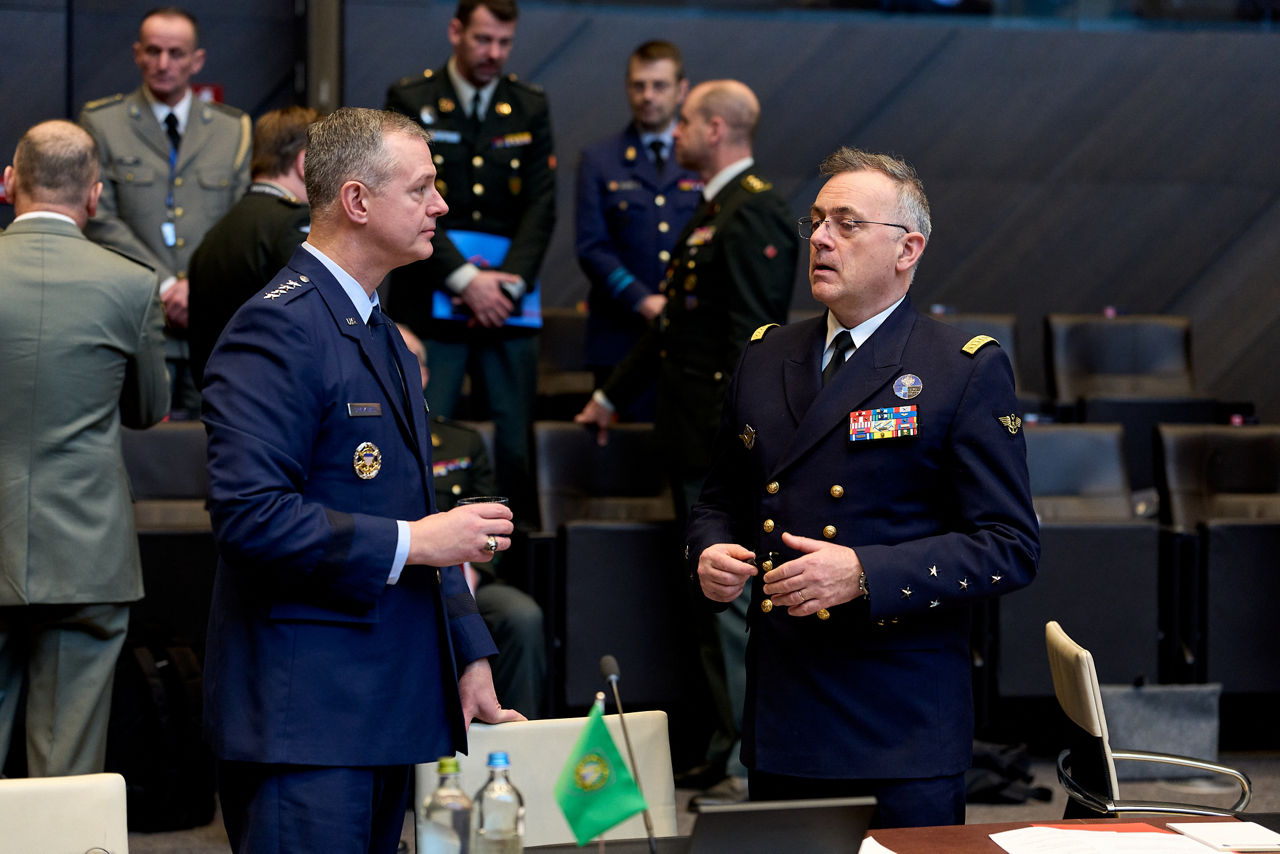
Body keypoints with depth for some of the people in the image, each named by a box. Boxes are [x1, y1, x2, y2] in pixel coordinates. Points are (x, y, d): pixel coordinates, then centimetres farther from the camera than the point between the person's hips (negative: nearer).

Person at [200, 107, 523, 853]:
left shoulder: (382, 335, 20)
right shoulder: (278, 328, -13)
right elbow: (248, 512, -23)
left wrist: (469, 652, 18)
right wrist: (409, 542, -20)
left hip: (385, 704, 9)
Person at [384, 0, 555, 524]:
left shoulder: (530, 107, 12)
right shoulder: (411, 100, 3)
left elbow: (541, 206, 6)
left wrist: (508, 284, -7)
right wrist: (463, 278, -12)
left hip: (509, 303, 3)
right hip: (431, 299, -2)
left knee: (515, 447, 0)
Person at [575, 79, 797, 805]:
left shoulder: (754, 215, -15)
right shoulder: (716, 209, 18)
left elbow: (754, 336, -22)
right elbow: (679, 324, 27)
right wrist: (613, 396, 34)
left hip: (728, 445, -10)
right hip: (698, 441, 10)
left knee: (733, 603, -6)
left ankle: (752, 765, 0)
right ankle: (730, 748, 22)